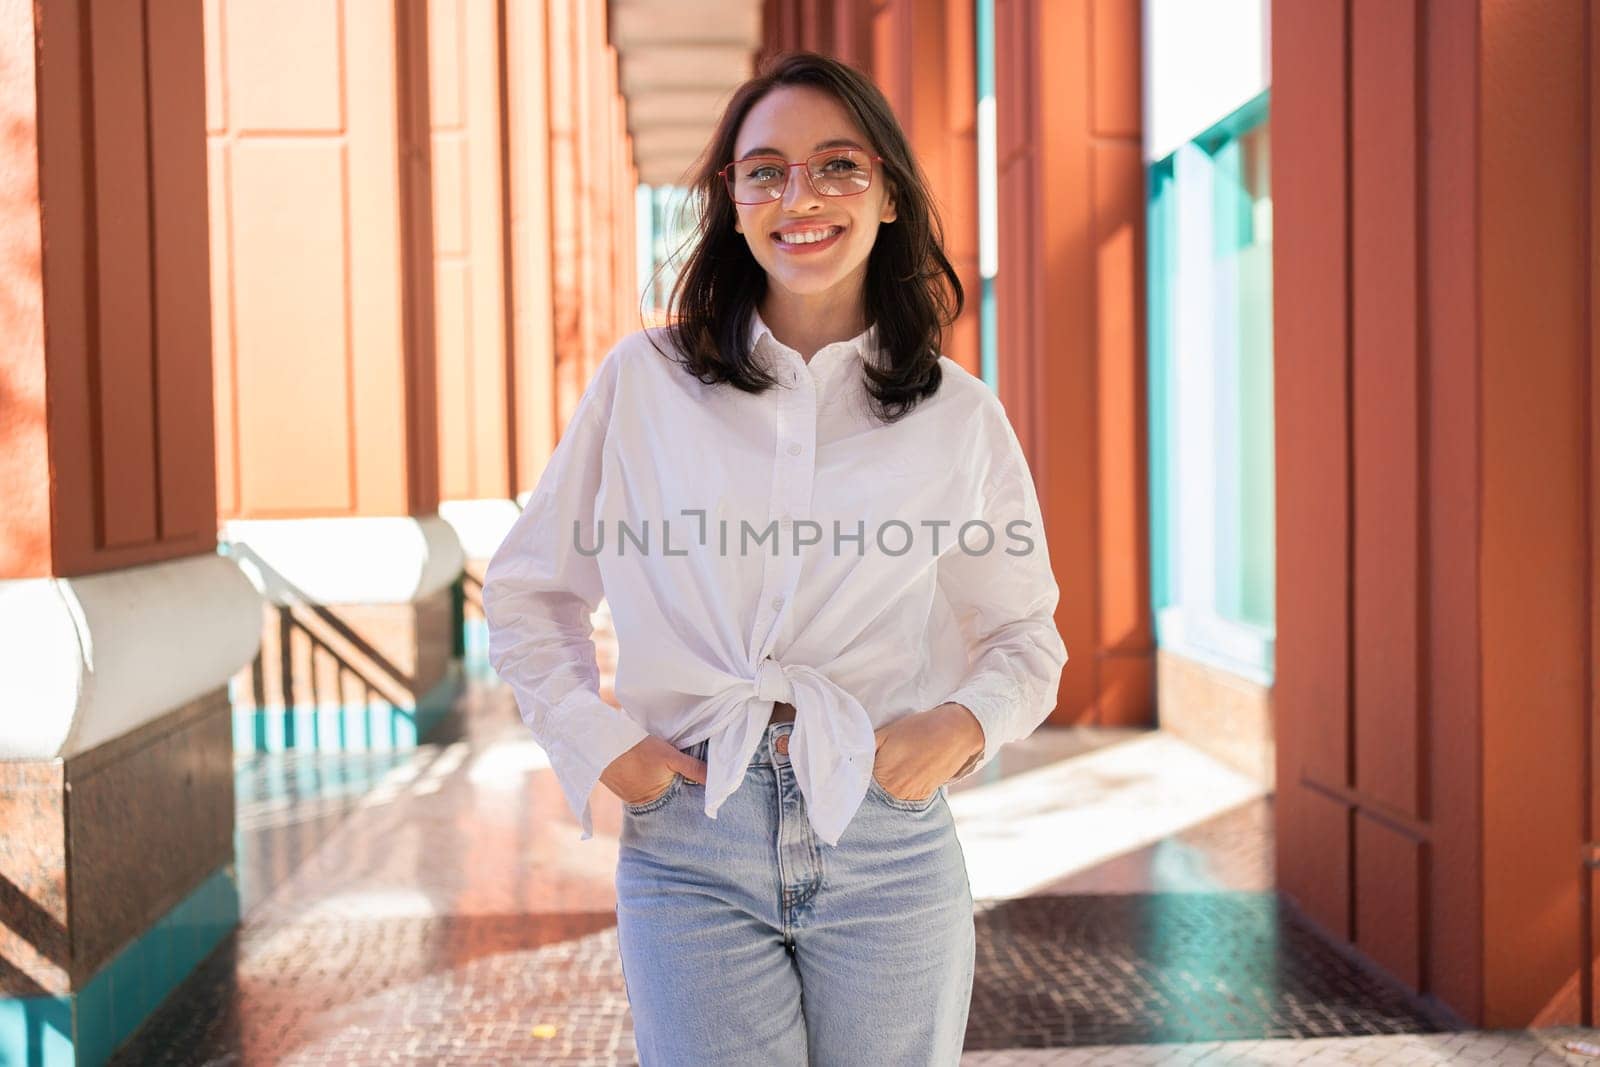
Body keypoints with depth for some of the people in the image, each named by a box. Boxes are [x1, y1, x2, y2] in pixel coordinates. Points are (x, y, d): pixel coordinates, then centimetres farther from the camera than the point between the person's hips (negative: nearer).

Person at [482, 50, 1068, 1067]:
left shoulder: (961, 417, 4)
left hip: (889, 846, 1)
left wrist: (964, 723, -8)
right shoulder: (642, 382, 2)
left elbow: (1026, 634, 12)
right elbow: (527, 589, 11)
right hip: (690, 845, -1)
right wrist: (596, 737, -2)